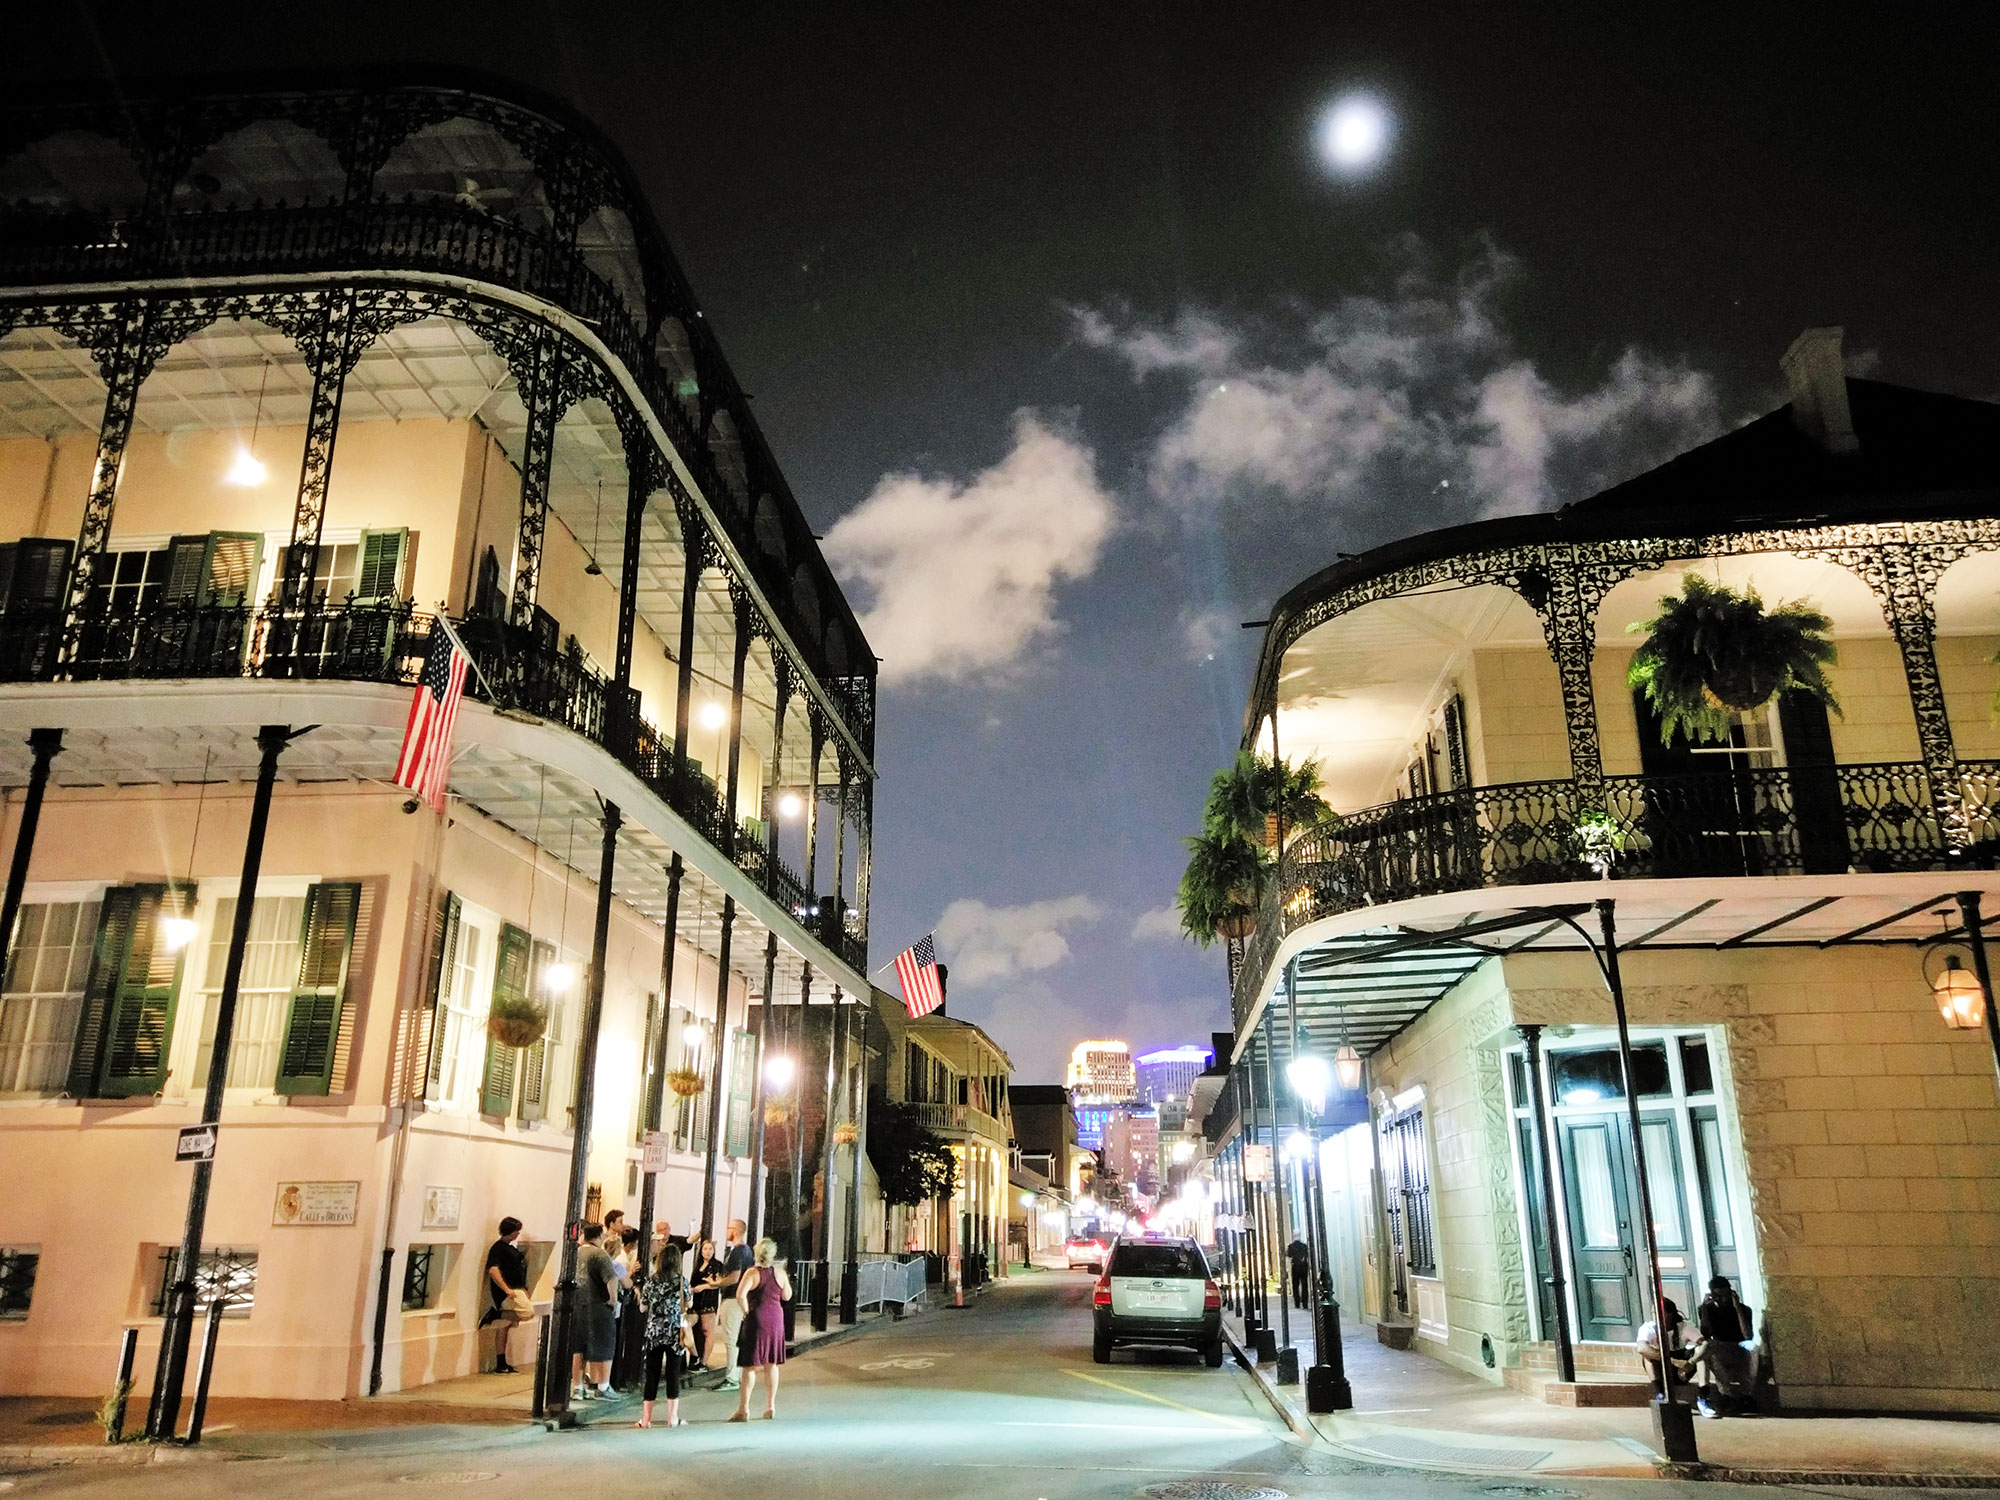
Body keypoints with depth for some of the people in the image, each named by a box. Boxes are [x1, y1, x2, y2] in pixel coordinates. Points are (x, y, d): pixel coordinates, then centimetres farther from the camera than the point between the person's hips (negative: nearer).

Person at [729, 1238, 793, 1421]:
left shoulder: (752, 1273, -11)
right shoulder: (779, 1272, -1)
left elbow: (740, 1295, -24)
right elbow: (787, 1296, 10)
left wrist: (746, 1311, -9)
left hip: (756, 1319, -4)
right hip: (775, 1318, 4)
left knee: (750, 1365, 3)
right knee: (772, 1365, 12)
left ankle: (743, 1409, 4)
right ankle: (771, 1408, 17)